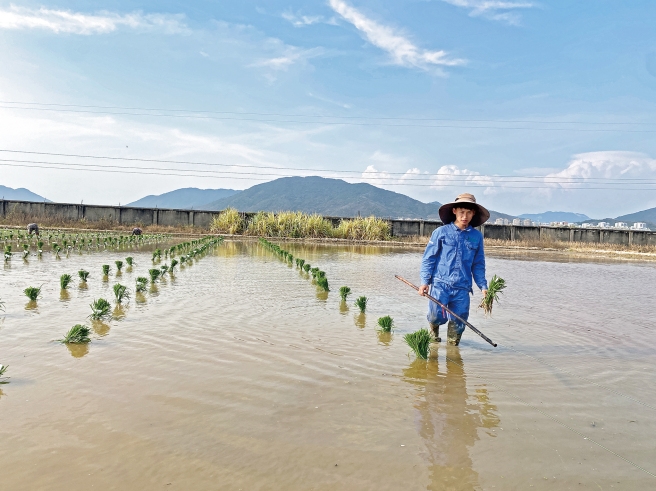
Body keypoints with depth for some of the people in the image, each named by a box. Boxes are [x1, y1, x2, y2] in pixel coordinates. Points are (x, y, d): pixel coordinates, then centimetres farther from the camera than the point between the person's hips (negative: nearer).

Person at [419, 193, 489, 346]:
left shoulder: (477, 236, 9)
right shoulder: (441, 232, 1)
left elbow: (478, 264, 15)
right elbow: (428, 258, 2)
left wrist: (483, 286, 6)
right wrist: (424, 281, -6)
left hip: (462, 288, 2)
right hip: (440, 284, -2)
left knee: (458, 322, 3)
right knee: (438, 316, -10)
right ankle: (434, 327, 26)